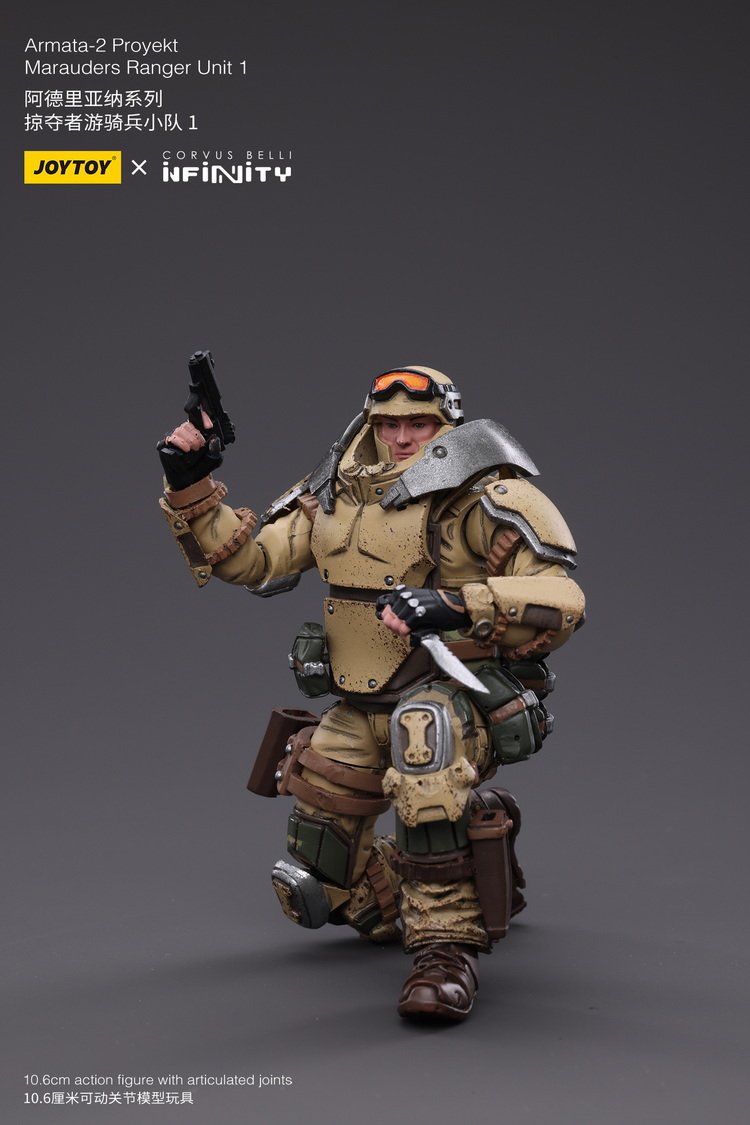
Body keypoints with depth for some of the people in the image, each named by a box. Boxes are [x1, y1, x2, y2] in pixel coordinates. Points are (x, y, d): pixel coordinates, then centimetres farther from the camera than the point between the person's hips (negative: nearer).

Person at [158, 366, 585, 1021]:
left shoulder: (485, 494, -8)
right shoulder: (335, 495, 9)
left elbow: (562, 599, -18)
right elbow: (249, 560, 11)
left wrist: (456, 605, -33)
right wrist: (190, 489, -3)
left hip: (460, 690, -6)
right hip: (360, 711, 6)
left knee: (424, 731, -43)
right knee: (318, 884, 9)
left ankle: (448, 947, -32)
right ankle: (476, 887, 32)